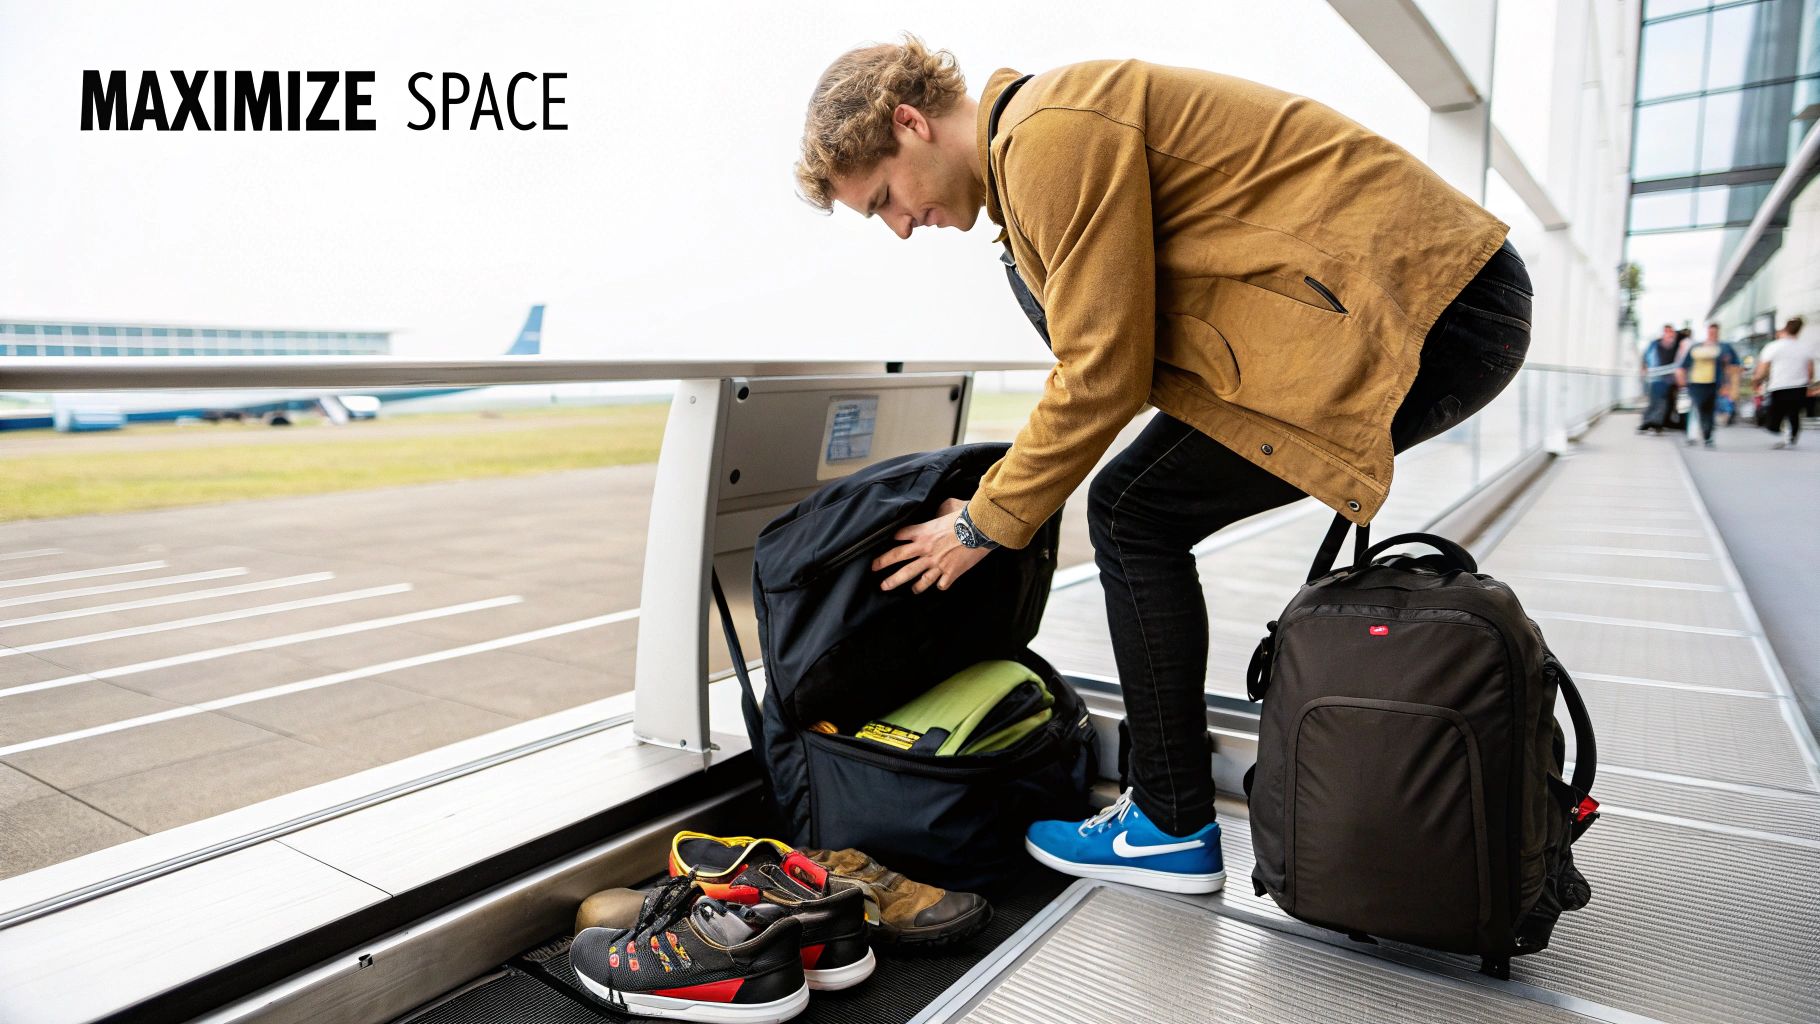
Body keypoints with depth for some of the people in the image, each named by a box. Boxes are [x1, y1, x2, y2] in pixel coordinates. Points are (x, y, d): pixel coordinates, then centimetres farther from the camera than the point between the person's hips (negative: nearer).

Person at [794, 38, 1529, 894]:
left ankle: (1175, 831, 5)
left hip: (1421, 309, -10)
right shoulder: (1038, 133, 16)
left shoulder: (1052, 133, -16)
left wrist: (983, 525, -6)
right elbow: (1107, 337, 19)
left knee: (1135, 514, -8)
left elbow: (1103, 374, -18)